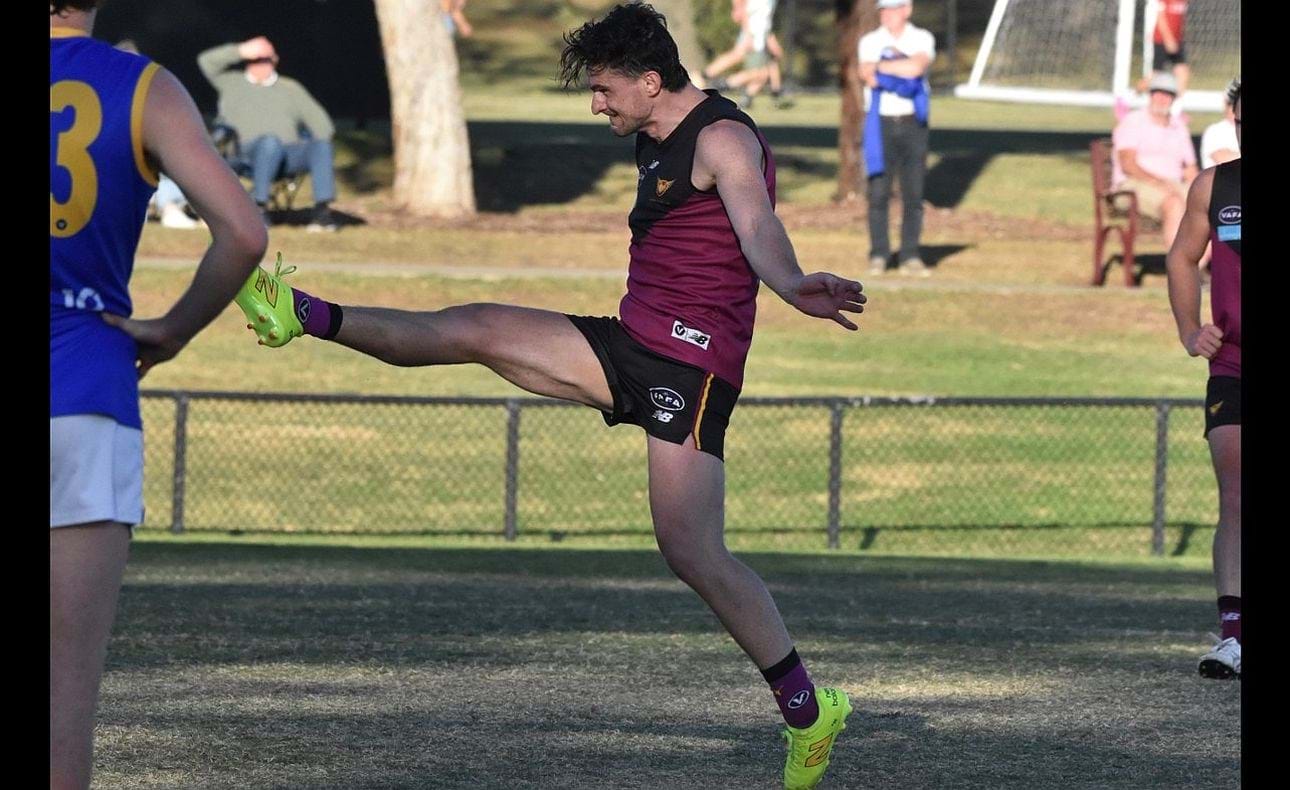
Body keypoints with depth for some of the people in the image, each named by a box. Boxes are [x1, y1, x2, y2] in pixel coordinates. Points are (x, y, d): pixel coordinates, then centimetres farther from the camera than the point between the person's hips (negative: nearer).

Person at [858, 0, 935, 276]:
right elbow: (868, 76, -11)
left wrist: (881, 67, -11)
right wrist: (903, 70, -16)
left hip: (912, 122, 0)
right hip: (880, 122, 0)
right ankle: (878, 255, 1)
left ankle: (911, 256, 3)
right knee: (878, 193, -4)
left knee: (913, 193, -1)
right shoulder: (870, 42, 7)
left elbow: (917, 67, -16)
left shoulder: (922, 39, 5)